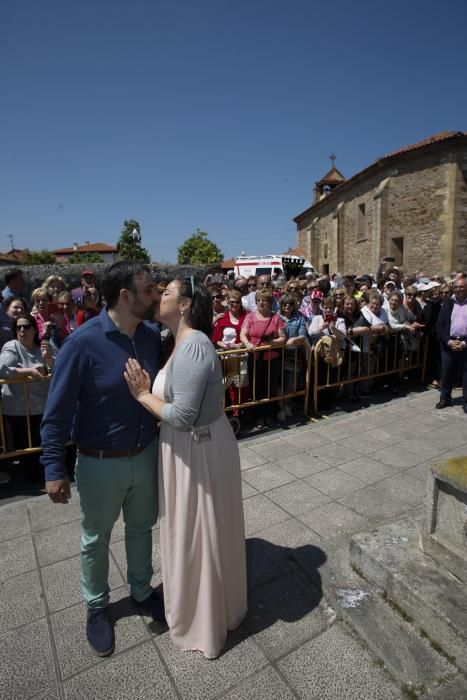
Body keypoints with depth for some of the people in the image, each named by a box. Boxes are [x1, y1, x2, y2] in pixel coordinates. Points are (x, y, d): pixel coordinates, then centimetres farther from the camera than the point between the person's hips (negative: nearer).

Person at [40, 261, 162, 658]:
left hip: (146, 455, 4)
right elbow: (57, 412, -15)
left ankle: (142, 592, 50)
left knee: (141, 528, 24)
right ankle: (97, 607, 48)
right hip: (100, 463, -4)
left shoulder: (152, 336, -9)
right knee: (96, 539, 21)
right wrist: (54, 468, -13)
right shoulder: (83, 342, -22)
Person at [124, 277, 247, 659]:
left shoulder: (192, 347, -26)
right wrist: (149, 388, -6)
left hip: (198, 452, -10)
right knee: (196, 532, 26)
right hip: (193, 447, 10)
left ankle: (203, 622, 38)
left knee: (198, 535, 12)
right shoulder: (186, 344, 5)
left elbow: (182, 416, -28)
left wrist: (143, 395, -16)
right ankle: (214, 603, 52)